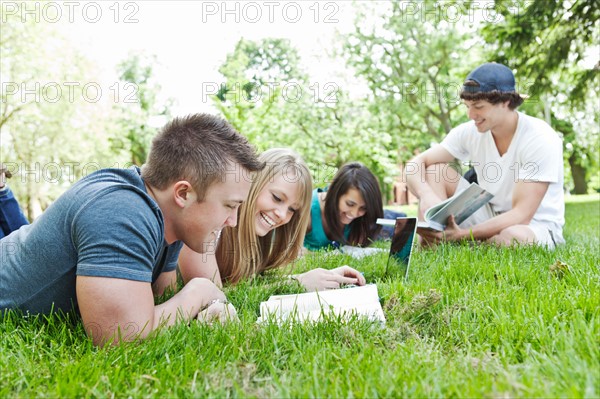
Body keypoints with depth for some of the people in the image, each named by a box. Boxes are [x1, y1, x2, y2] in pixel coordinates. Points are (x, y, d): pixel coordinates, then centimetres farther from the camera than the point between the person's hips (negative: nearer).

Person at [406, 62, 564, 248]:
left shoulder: (541, 139, -21)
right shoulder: (469, 132, -7)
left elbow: (522, 214, -27)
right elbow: (416, 164, -9)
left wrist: (462, 234, -38)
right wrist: (426, 195, -33)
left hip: (535, 225, -5)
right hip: (491, 217, 5)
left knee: (511, 237, -41)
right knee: (435, 170, -10)